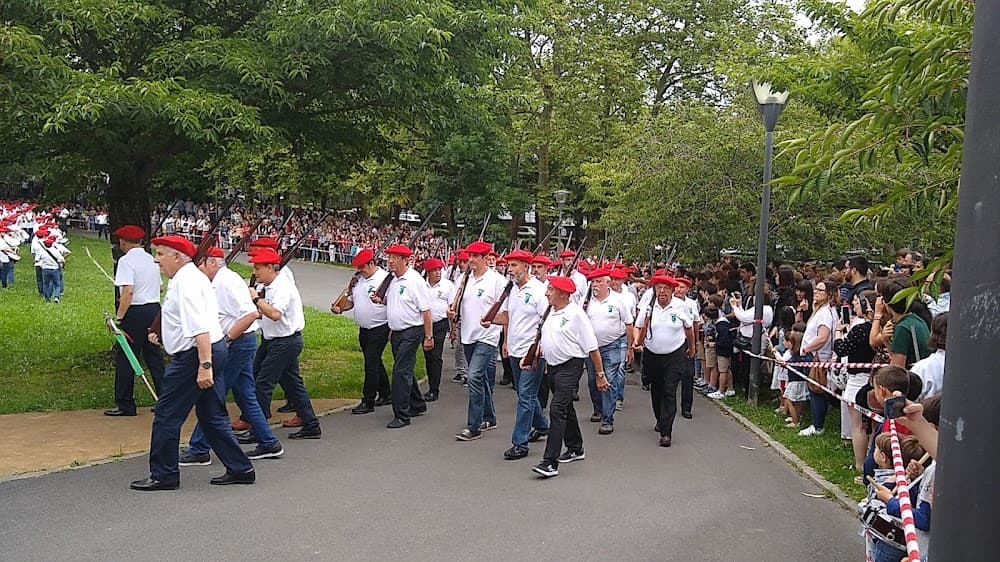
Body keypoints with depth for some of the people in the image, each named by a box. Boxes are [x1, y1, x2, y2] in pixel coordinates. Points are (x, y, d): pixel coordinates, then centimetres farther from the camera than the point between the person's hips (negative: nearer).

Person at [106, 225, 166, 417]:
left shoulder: (126, 260, -10)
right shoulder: (151, 260, 13)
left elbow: (128, 292, -19)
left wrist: (118, 317, -18)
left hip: (136, 312, -7)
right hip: (155, 308, 7)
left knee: (125, 358, 1)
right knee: (154, 356, 13)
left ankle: (125, 405, 5)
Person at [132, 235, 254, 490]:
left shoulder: (186, 283, -17)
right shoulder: (187, 278, 17)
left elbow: (201, 329, -25)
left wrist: (205, 365, -29)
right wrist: (163, 336, 23)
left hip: (195, 355, -11)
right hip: (211, 352, 11)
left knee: (167, 415, 0)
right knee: (211, 415, 14)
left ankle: (163, 475, 11)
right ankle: (240, 469, 18)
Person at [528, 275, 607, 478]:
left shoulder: (576, 314, -13)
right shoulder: (551, 313, 12)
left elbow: (591, 347, -12)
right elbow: (543, 341, 21)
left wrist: (600, 375, -10)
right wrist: (530, 358, 6)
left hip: (570, 367, -9)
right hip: (552, 366, 9)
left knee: (557, 411, -15)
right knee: (565, 408, 20)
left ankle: (550, 462, -17)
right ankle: (575, 449, 36)